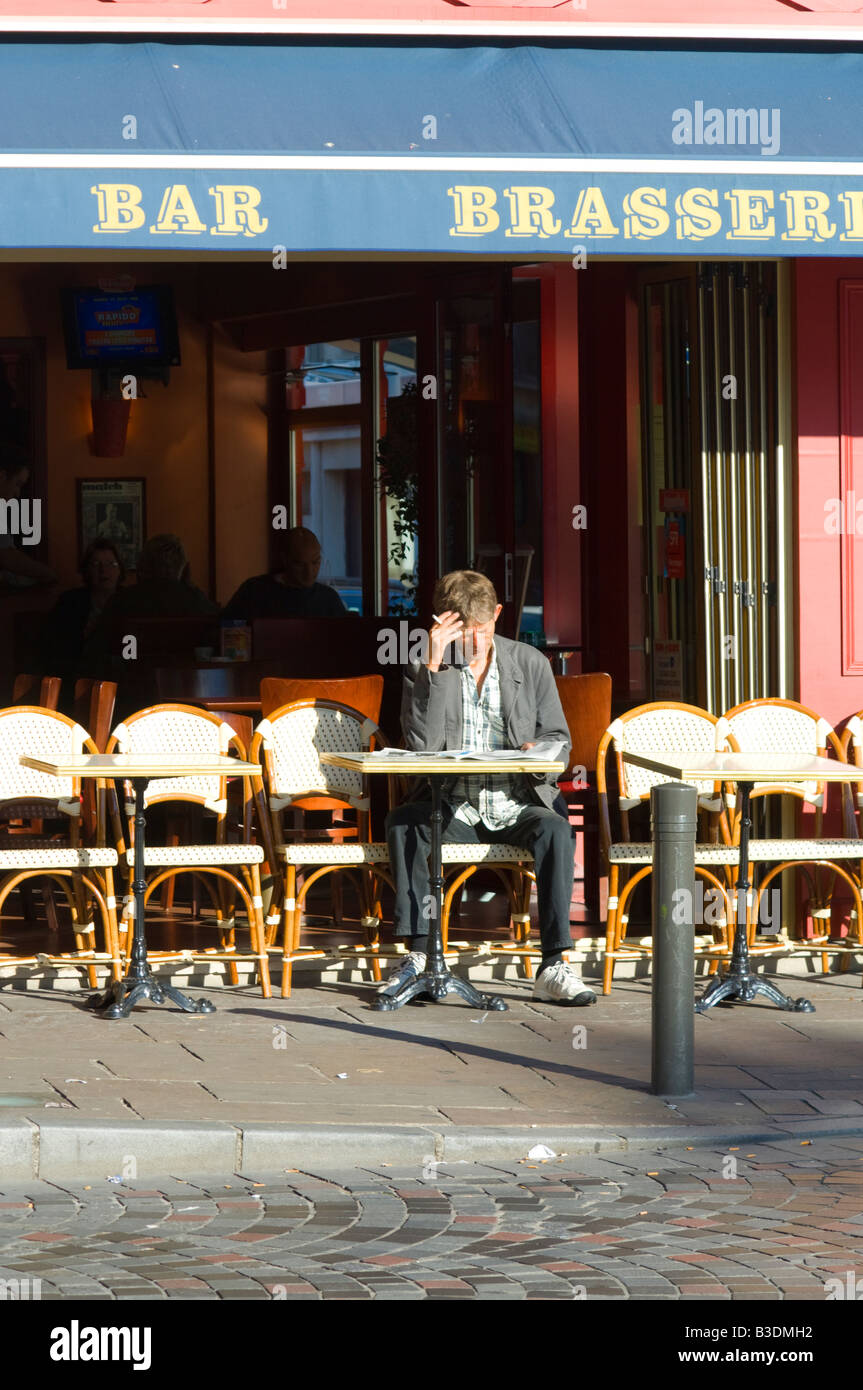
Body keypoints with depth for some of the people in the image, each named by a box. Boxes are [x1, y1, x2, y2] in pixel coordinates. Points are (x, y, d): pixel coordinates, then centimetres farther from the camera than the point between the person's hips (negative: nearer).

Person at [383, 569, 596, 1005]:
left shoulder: (530, 663, 6)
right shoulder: (424, 670, 2)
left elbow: (558, 738, 8)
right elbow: (421, 744, -14)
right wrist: (434, 665, -19)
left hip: (518, 803, 0)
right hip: (454, 808, 0)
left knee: (555, 830, -32)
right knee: (402, 821, -30)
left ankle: (553, 967, -31)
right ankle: (419, 956, -24)